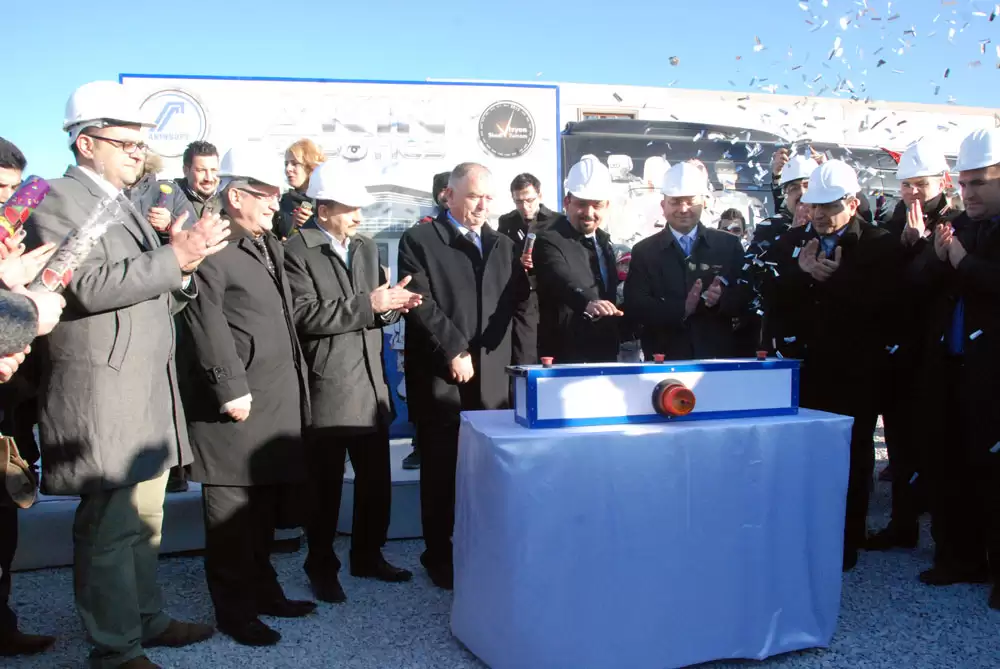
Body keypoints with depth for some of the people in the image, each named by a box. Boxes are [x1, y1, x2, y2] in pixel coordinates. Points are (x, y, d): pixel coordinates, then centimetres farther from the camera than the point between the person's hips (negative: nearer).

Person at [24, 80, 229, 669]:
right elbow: (86, 287, -21)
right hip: (104, 395, -9)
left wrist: (183, 264, -1)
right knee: (110, 529, 0)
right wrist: (174, 257, -21)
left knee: (143, 520, 18)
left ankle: (148, 619, 31)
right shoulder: (58, 200, -8)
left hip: (150, 394, 9)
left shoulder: (124, 205, 19)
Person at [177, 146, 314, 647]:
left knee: (266, 507, 16)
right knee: (233, 512, 2)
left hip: (279, 400, 9)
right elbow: (207, 324, -18)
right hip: (239, 403, -8)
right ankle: (234, 610, 14)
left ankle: (263, 590, 29)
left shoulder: (269, 244, 19)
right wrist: (231, 389, -20)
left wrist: (296, 384, 17)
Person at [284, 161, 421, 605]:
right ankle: (322, 567, 21)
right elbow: (304, 317, -18)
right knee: (326, 484, 5)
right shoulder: (297, 251, -9)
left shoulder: (366, 248, 13)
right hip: (326, 387, -6)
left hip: (371, 383, 6)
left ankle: (368, 555, 30)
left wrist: (393, 304, -6)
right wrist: (367, 304, -21)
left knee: (376, 478, 13)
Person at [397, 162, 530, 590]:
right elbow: (421, 303, -9)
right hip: (441, 377, -4)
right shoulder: (419, 241, 0)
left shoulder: (503, 245, 18)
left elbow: (516, 303, 15)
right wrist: (454, 351, -13)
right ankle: (439, 555, 18)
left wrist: (527, 273, -3)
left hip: (493, 377, 4)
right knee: (441, 470, 5)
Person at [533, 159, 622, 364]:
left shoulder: (603, 239, 8)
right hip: (566, 358, -8)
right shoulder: (549, 241, -17)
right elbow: (564, 280, -37)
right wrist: (588, 302, -56)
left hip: (605, 354, 8)